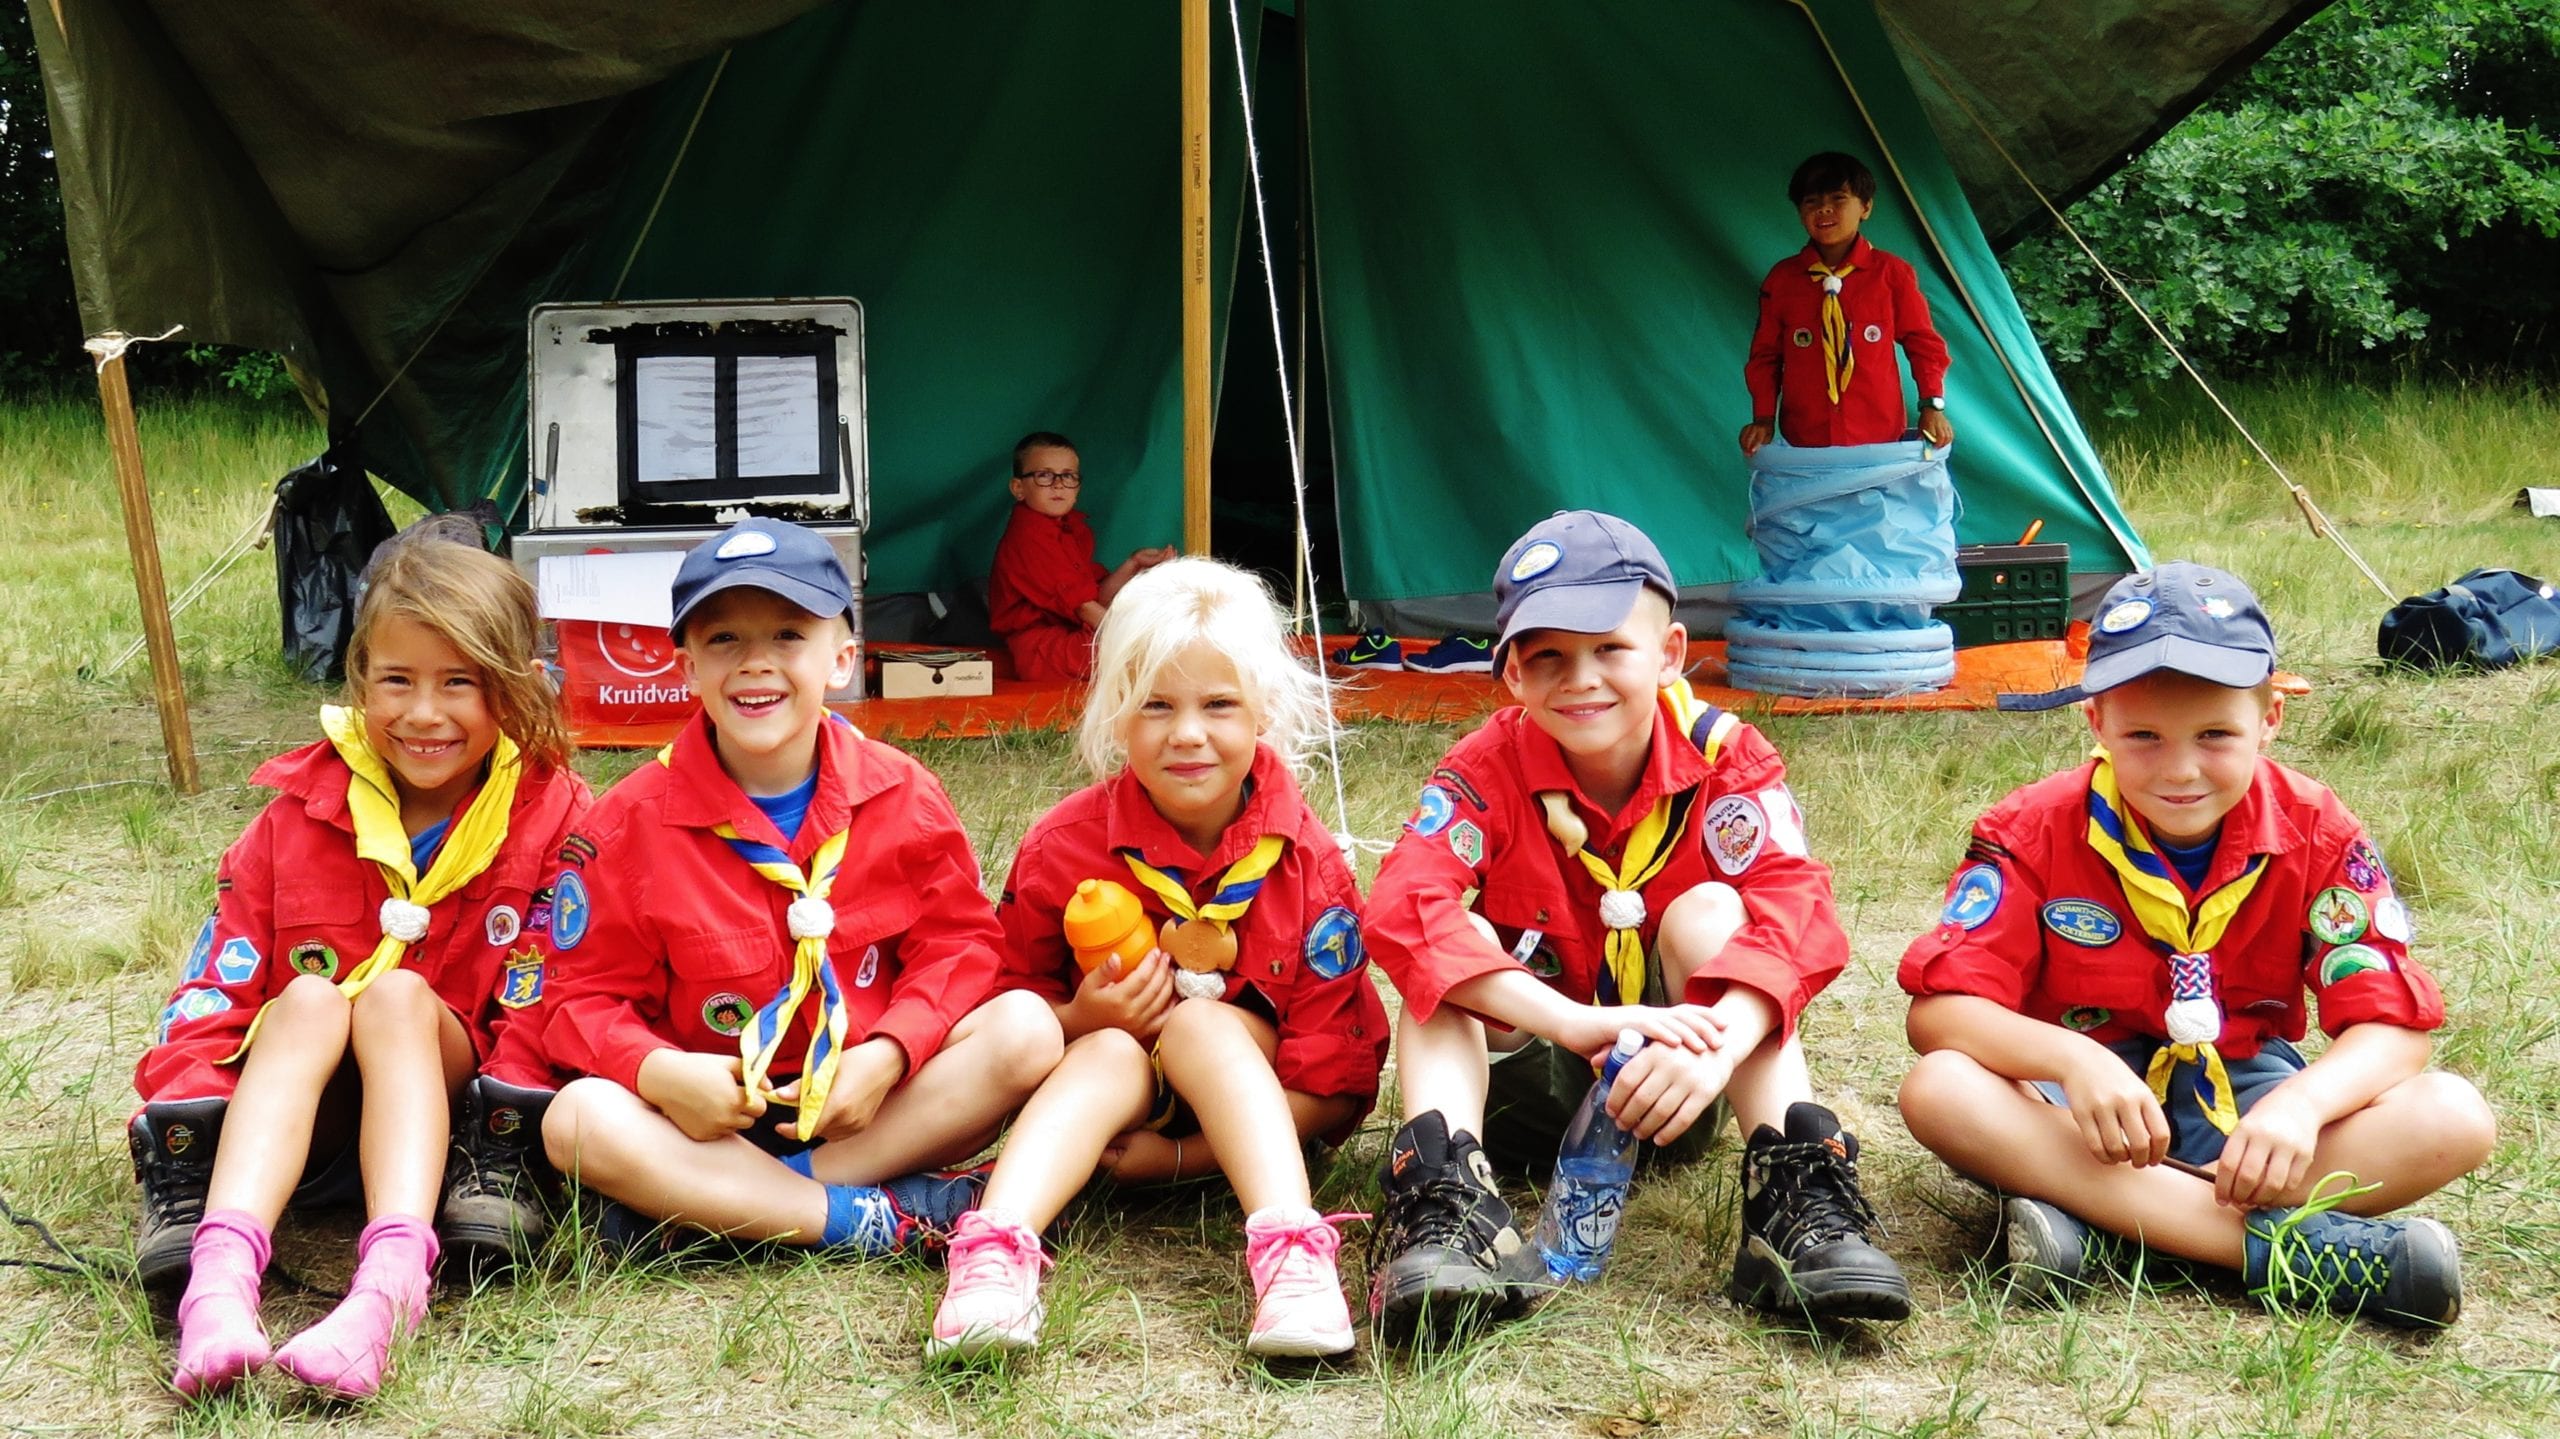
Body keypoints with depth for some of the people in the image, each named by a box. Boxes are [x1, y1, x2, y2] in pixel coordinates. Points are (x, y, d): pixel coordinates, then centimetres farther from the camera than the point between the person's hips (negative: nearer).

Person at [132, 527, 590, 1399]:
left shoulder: (552, 816, -5)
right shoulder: (302, 809, 1)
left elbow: (544, 1008, -10)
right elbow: (219, 974, -1)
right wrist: (178, 1103, -15)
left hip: (452, 1099, -2)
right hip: (303, 1104, 2)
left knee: (397, 992, -30)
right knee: (309, 997, -28)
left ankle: (390, 1284, -53)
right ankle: (220, 1276, -50)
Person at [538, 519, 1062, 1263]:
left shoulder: (902, 795, -2)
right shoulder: (631, 823, -5)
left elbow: (959, 943, 0)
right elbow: (589, 1000, -4)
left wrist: (887, 1055, -19)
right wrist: (658, 1072, -27)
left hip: (868, 1108, 2)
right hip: (713, 1113, -2)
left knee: (1026, 1029, -23)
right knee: (579, 1119, -30)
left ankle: (711, 1210, -27)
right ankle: (888, 1220, -29)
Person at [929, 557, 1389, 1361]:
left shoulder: (1305, 864, -14)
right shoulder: (1064, 849, -11)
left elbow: (1334, 1087, -14)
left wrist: (1179, 1155, -22)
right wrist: (1079, 1019, -23)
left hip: (1249, 1082, -1)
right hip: (1112, 1081, 1)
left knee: (1201, 1023, -32)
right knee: (1110, 1053, -32)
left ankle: (1291, 1250, -49)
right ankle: (995, 1247, -54)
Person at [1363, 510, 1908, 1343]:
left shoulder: (1723, 757, -13)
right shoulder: (1487, 771, -15)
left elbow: (1794, 906, -29)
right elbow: (1401, 909, -34)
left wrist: (1715, 1049, -50)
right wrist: (1578, 1025, -47)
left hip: (1666, 1085, 0)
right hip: (1523, 1079, 0)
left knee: (1709, 912, -25)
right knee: (1457, 936, -26)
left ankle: (1797, 1196, -35)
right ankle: (1446, 1203, -42)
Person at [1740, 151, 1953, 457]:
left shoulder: (1892, 273, 2)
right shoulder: (1781, 279, 6)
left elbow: (1923, 342, 7)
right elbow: (1765, 354, 10)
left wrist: (1933, 406, -3)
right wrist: (1764, 418, 1)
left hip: (1880, 440, -1)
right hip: (1805, 443, 1)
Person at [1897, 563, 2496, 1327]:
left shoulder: (2318, 835, -7)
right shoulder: (2036, 833, -11)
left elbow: (2392, 1025, -12)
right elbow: (1937, 1009, -18)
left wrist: (2302, 1104, -34)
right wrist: (2071, 1058, -38)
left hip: (2248, 1096, 2)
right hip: (2085, 1105, -2)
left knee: (2455, 1118, -23)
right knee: (1938, 1090, -33)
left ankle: (2092, 1218, -31)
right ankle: (2284, 1245, -36)